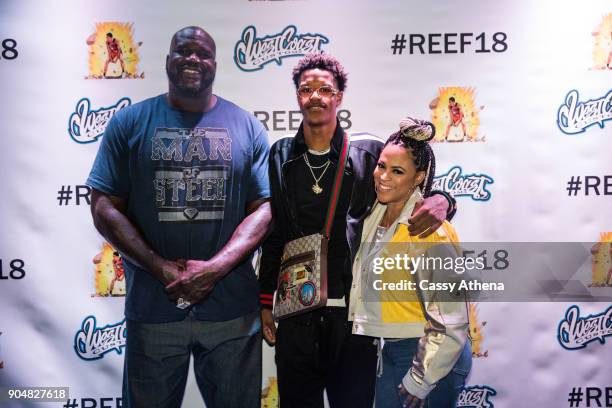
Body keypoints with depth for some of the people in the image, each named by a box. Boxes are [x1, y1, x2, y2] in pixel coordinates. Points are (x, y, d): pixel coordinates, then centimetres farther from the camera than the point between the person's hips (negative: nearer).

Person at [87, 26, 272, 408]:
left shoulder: (246, 126, 4)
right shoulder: (130, 122, 2)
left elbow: (265, 207, -1)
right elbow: (104, 207, -2)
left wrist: (215, 268, -15)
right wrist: (161, 268, -13)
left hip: (232, 306, 1)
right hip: (152, 306, 0)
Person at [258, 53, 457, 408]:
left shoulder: (369, 151, -2)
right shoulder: (281, 156, 5)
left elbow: (414, 196, 5)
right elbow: (273, 234, 11)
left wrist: (442, 201, -19)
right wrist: (265, 301, 10)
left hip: (354, 311, -2)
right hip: (296, 312, 2)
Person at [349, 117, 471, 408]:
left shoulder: (429, 232, -23)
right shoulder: (377, 215, 1)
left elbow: (450, 322, -21)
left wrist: (419, 382, -14)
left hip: (432, 358, -7)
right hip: (390, 351, 7)